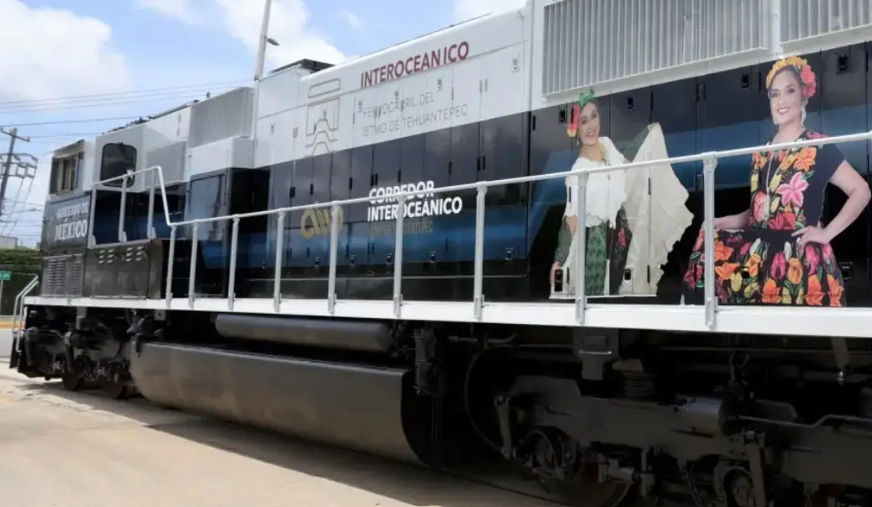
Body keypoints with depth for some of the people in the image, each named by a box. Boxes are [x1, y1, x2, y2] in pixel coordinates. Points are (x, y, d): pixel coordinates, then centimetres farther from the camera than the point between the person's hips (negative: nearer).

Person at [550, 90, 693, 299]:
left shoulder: (608, 144, -4)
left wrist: (650, 133, 22)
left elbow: (625, 169, 19)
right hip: (597, 239, -7)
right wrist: (558, 259, -31)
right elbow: (571, 220, -23)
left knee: (617, 289, 19)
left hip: (620, 231, 7)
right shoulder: (578, 170, -23)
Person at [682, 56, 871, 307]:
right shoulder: (762, 153, 15)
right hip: (760, 253, 5)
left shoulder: (818, 147, -2)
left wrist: (827, 232, -10)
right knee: (709, 243, -14)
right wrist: (721, 222, 2)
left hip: (801, 258, -5)